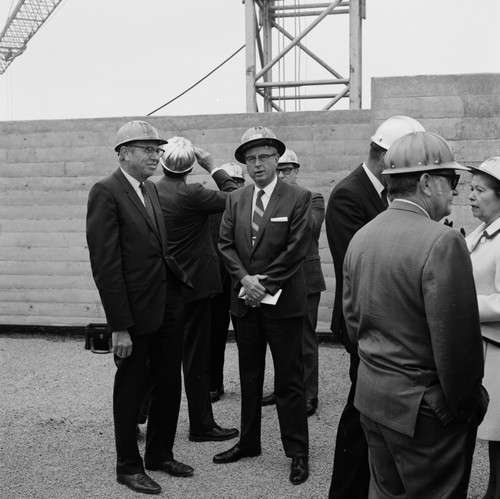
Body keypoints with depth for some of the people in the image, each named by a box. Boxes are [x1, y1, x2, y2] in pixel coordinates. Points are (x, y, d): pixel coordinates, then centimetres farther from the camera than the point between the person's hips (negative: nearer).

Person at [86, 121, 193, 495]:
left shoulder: (151, 189, 11)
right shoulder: (106, 192, -14)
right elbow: (105, 263, -18)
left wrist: (181, 274, 3)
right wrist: (119, 326, -19)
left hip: (169, 305, 8)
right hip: (136, 310, -8)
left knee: (169, 383, 18)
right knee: (131, 388, 9)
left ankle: (160, 454, 37)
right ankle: (129, 467, 27)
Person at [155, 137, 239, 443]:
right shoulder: (191, 194, -19)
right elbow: (235, 198, -10)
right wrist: (213, 167, -4)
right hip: (193, 285, -7)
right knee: (195, 358, 3)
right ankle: (201, 426, 14)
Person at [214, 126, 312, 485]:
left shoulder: (298, 198, -6)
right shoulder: (235, 199, 9)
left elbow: (297, 249, -12)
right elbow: (226, 244, 5)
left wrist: (265, 282, -15)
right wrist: (245, 278, -10)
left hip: (283, 301, -5)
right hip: (245, 300, 5)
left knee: (289, 380, 2)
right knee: (249, 376, 16)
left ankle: (298, 452, 13)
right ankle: (249, 442, 29)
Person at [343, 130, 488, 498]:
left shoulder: (361, 236, 2)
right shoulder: (443, 242, -21)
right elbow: (457, 343, -21)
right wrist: (468, 406, -6)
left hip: (371, 397, 7)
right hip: (425, 411, -7)